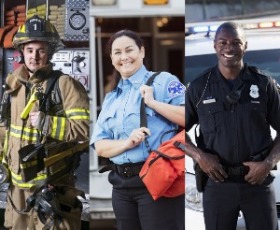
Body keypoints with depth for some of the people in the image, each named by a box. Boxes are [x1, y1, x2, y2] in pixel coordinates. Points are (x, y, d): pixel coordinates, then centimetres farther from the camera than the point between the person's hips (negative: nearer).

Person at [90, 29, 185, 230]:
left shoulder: (163, 81, -1)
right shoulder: (111, 98, 16)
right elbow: (99, 146, 9)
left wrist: (152, 102, -15)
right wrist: (126, 143, -9)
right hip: (122, 185, 6)